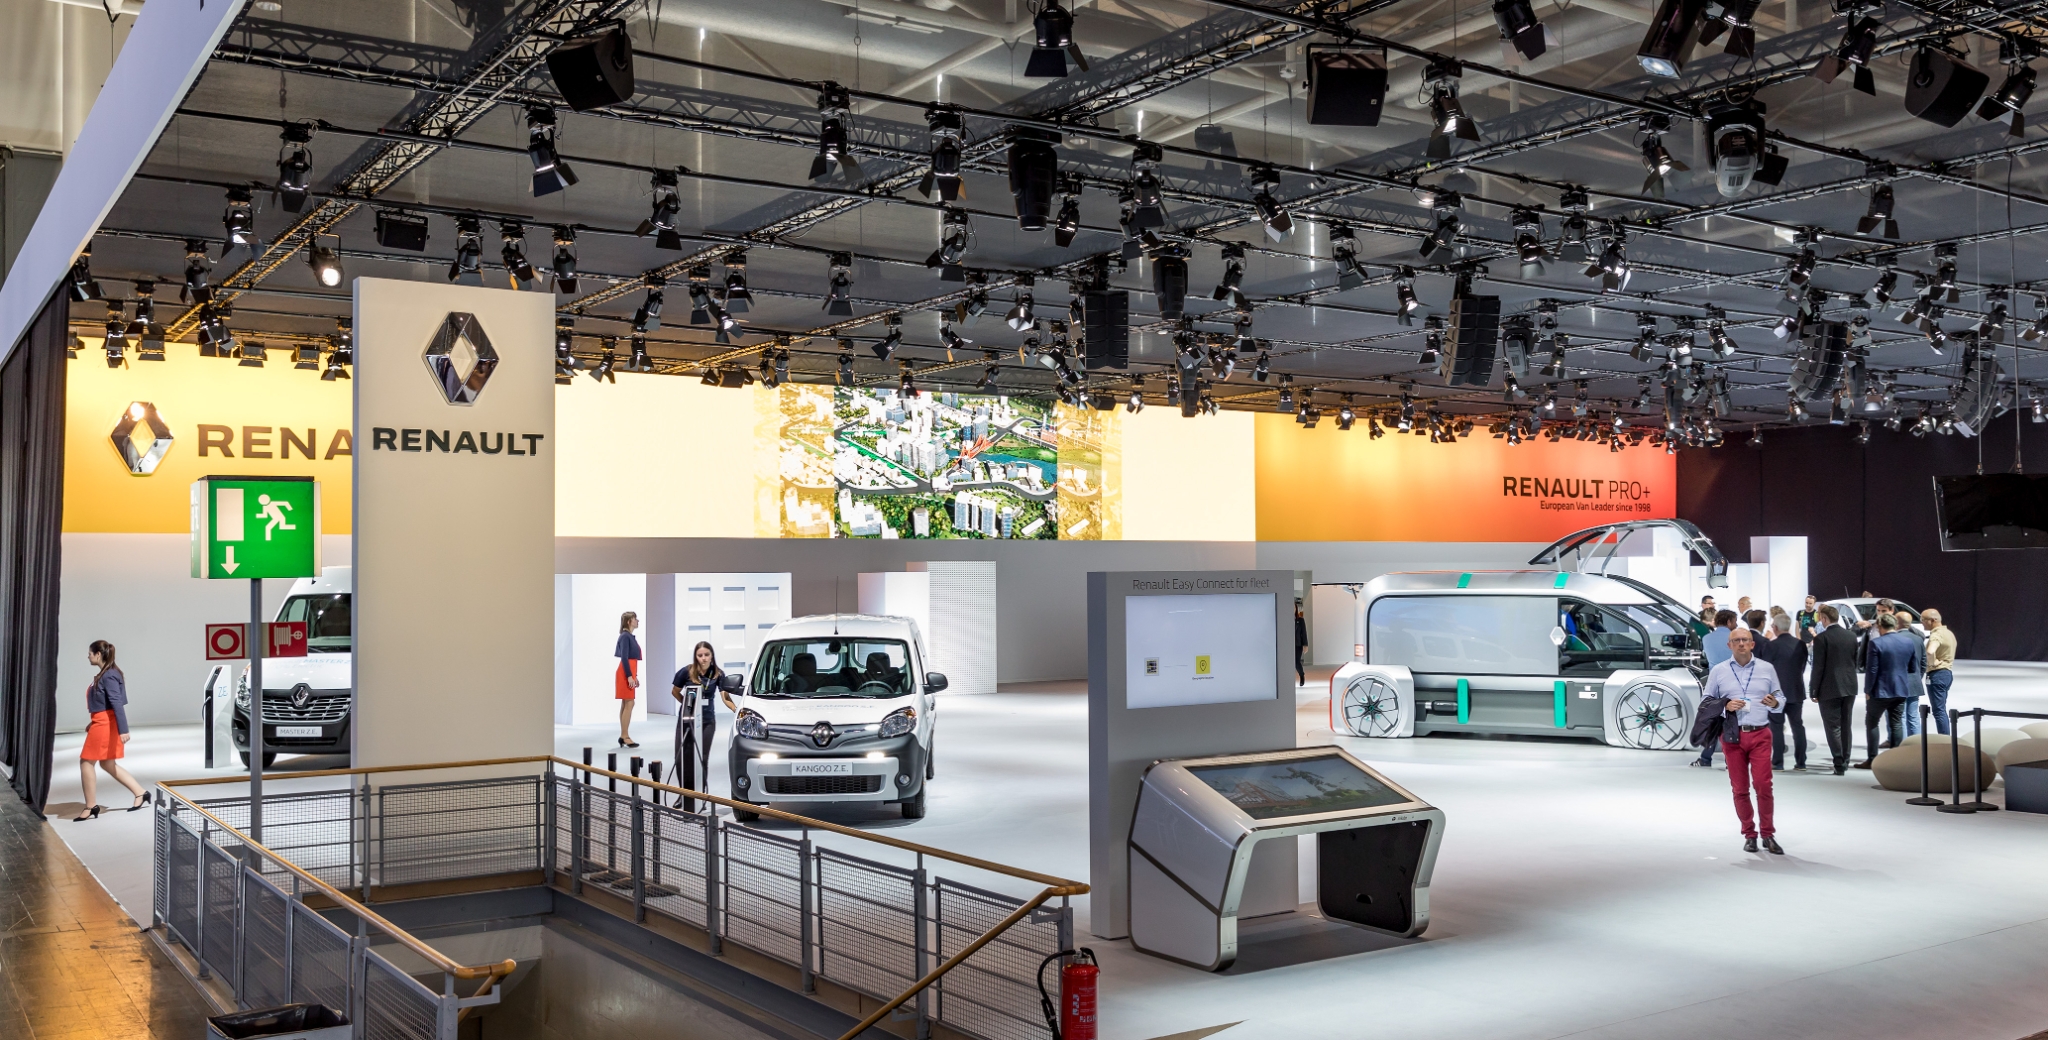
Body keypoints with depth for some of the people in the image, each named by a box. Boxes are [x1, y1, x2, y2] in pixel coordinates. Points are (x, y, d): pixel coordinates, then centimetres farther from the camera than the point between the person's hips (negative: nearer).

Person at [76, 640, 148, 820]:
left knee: (86, 762, 0)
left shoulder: (109, 676, -18)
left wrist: (123, 730, -26)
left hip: (105, 724, -10)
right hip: (102, 723, 10)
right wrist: (93, 724, 24)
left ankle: (91, 807, 8)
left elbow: (117, 703, -23)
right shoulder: (105, 674, 11)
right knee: (107, 764, 14)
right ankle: (140, 793, 16)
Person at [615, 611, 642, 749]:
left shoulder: (631, 636, 14)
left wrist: (635, 676, 20)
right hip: (626, 673, -10)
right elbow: (624, 657, -19)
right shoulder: (625, 636, -13)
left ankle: (623, 736, 13)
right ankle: (625, 737, -7)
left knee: (625, 704, 10)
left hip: (630, 672, 10)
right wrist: (629, 676, -22)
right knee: (629, 704, -9)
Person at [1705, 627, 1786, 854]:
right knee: (1739, 788, 4)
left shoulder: (1767, 669, 8)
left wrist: (1775, 703, -12)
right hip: (1732, 735, 1)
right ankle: (1749, 834, 15)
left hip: (1760, 734, 0)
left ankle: (1768, 834, 3)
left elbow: (1780, 698, 11)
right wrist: (1726, 706, -11)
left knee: (1763, 785, -8)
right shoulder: (1718, 671, 6)